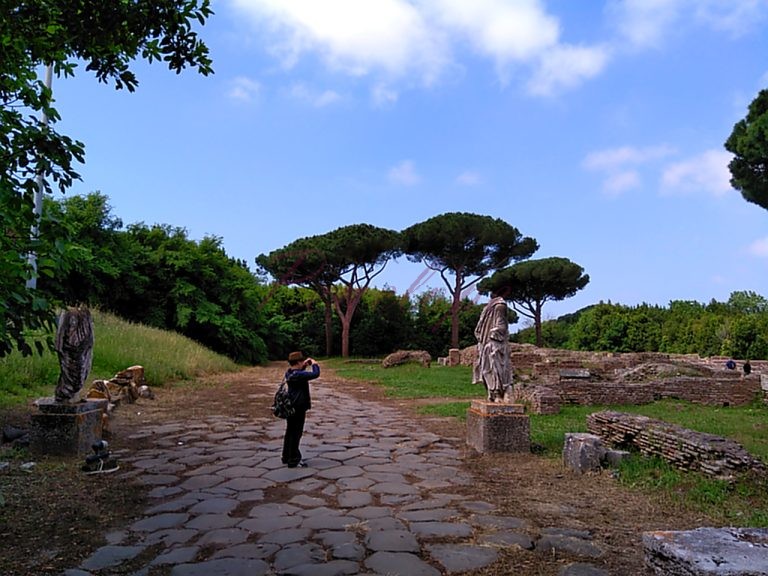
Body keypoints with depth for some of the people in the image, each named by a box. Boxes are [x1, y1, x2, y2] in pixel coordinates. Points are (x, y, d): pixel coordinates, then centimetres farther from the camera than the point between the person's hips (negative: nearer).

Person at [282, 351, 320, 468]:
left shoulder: (289, 372, 5)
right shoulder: (299, 375, -22)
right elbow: (315, 374, -26)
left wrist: (304, 366, 12)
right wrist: (314, 364, -8)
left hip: (290, 407, 9)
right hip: (299, 408, -9)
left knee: (289, 432, 18)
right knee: (296, 434, -1)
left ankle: (286, 457, 28)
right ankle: (293, 460, 6)